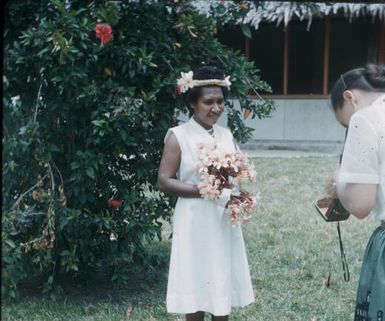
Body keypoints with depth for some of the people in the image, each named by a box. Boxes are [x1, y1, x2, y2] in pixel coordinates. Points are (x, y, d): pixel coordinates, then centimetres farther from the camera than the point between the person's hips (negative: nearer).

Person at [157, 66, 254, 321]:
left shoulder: (226, 135, 9)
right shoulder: (178, 136, -6)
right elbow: (164, 181, -10)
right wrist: (201, 190, -22)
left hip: (225, 221, 5)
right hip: (195, 224, -5)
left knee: (224, 291, 11)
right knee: (197, 294, 1)